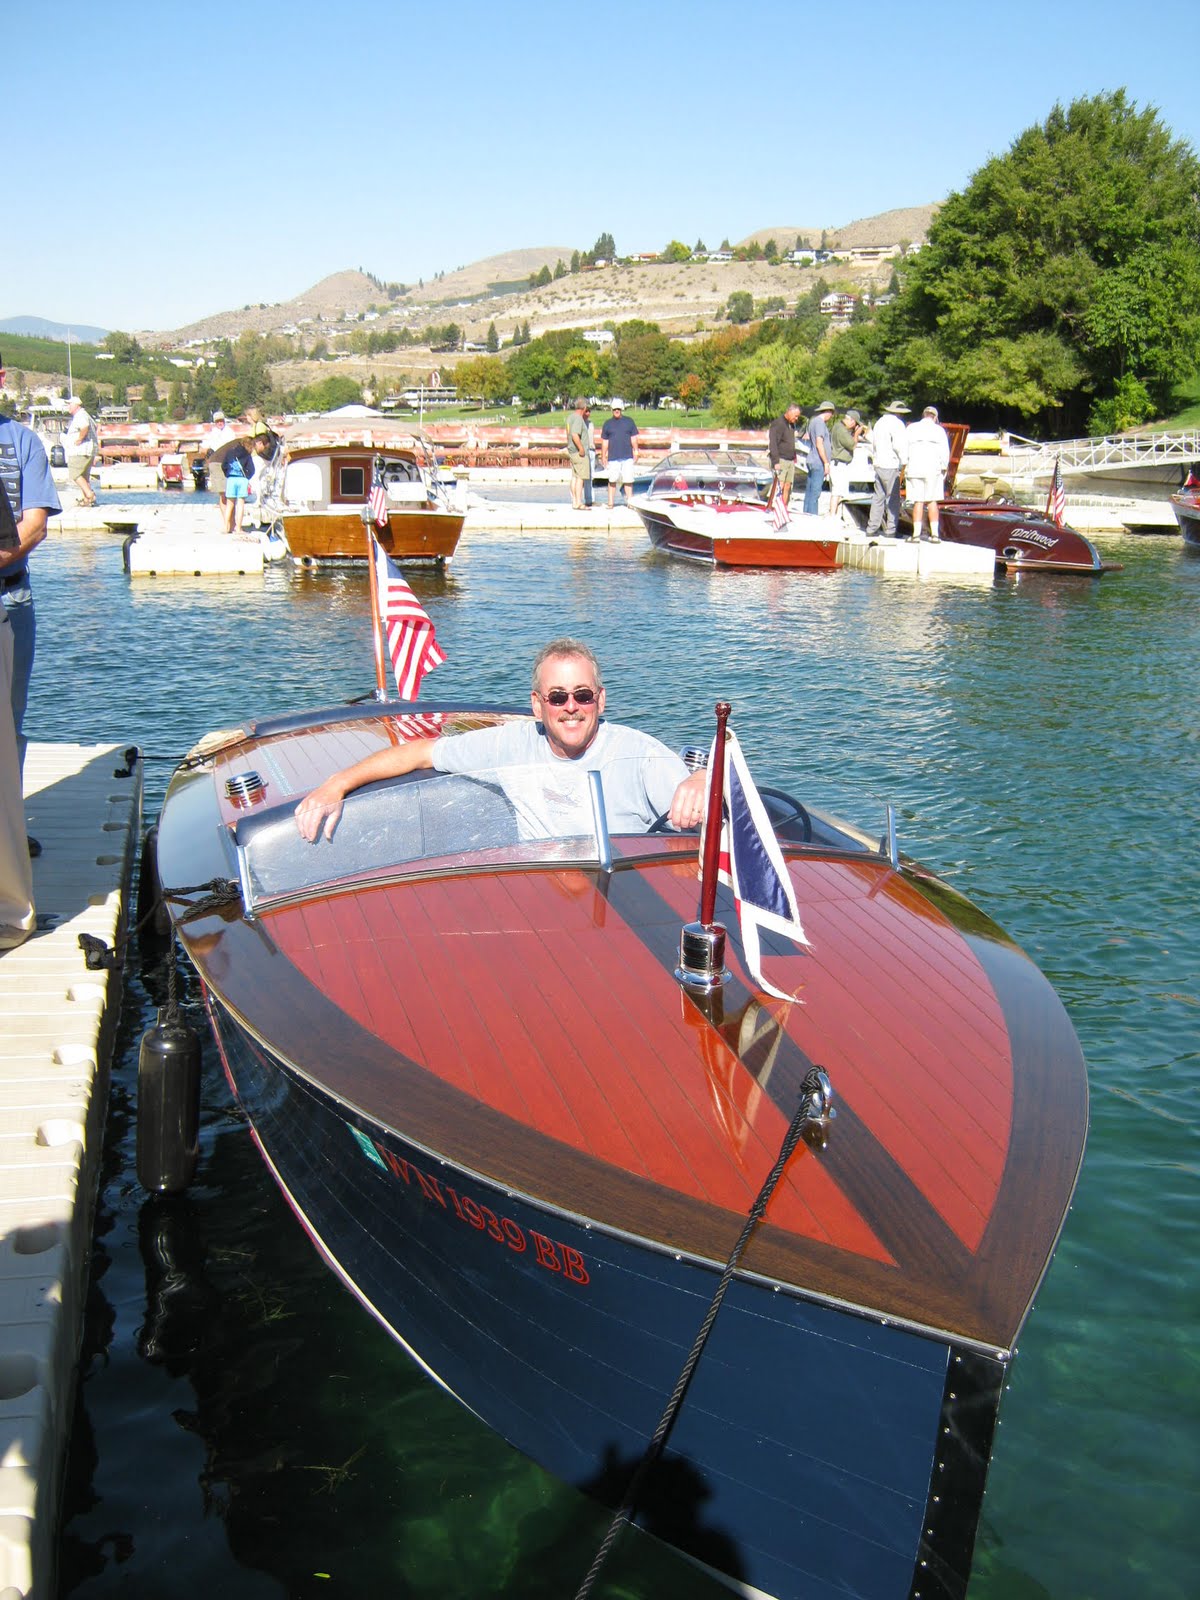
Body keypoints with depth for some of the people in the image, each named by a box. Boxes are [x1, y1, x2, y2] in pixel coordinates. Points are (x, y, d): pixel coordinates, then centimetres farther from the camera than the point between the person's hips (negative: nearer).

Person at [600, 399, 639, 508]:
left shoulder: (629, 421, 10)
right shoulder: (608, 423, 10)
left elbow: (634, 439, 11)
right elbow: (604, 442, 12)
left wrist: (636, 453, 6)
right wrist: (603, 457, 8)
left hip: (627, 457, 0)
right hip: (613, 458, 0)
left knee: (628, 480, 0)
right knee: (612, 481, 0)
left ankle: (630, 502, 6)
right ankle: (610, 503, 6)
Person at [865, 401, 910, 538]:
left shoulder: (879, 422, 17)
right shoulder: (896, 424, -10)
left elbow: (873, 444, 22)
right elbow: (899, 445, -19)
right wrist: (904, 462, -12)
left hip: (878, 465, 8)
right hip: (891, 466, -8)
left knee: (878, 496, 12)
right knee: (893, 498, -4)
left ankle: (872, 528, 12)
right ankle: (890, 530, -4)